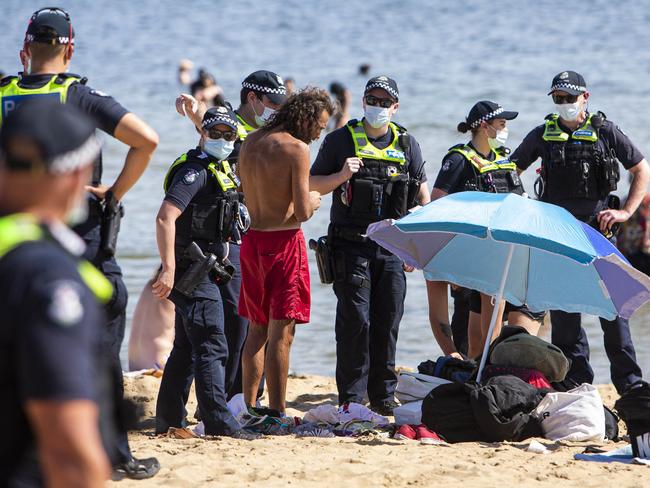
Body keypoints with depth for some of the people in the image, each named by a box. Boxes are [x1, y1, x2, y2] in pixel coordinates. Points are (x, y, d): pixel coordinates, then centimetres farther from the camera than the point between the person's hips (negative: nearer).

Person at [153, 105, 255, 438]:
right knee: (212, 347, -12)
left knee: (186, 347, 14)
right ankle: (218, 423, -13)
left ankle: (169, 420, 20)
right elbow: (165, 217, -25)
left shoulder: (219, 169, 16)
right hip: (193, 273, -10)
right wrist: (169, 269, -29)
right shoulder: (194, 170, -14)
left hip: (203, 271, 10)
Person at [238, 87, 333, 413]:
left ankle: (248, 408, 18)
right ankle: (277, 414, -4)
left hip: (252, 239, 7)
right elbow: (302, 212, -17)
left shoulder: (250, 142, 10)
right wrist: (313, 201, 5)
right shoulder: (297, 148, -13)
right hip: (284, 242, -7)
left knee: (257, 331, 16)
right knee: (281, 334, -4)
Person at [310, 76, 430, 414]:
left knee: (388, 322, 5)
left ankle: (383, 396, 14)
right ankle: (351, 398, -2)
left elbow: (422, 197, 13)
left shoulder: (407, 145, 10)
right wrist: (341, 176, -16)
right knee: (355, 321, -7)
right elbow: (313, 184, 4)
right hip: (351, 245, -3)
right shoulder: (341, 140, 3)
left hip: (392, 248, 3)